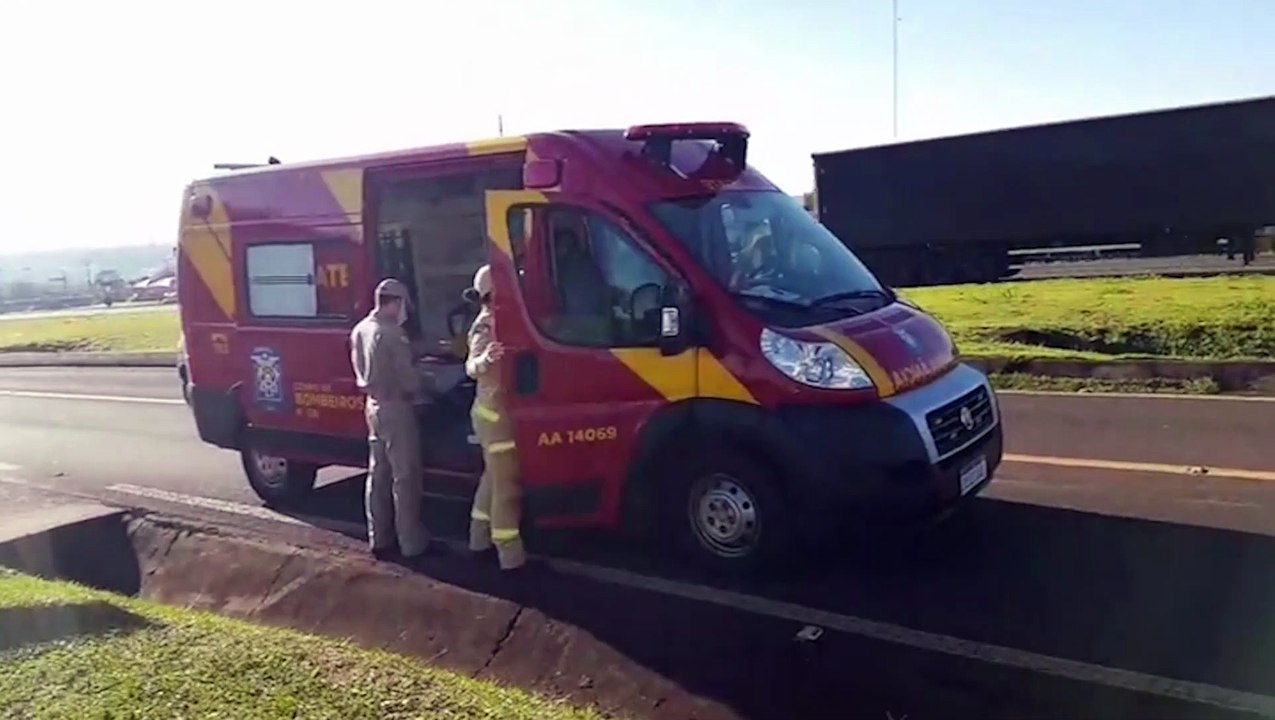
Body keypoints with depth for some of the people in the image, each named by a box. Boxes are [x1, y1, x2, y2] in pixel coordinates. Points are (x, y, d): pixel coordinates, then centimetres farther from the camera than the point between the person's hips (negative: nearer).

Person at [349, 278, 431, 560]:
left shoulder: (360, 330, 8)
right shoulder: (390, 332, -19)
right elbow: (407, 374, -17)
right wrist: (419, 396, 1)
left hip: (373, 405, 9)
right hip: (395, 407, -9)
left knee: (378, 474, 14)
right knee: (405, 476, -2)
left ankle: (379, 539, 22)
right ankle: (411, 544, 4)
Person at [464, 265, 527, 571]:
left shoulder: (499, 321, 11)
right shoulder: (486, 326, -17)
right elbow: (471, 367, -33)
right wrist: (484, 360, -54)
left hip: (497, 411, 10)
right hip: (495, 413, -10)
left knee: (494, 476, 20)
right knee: (507, 482, -8)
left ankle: (480, 536, 33)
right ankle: (511, 553, -4)